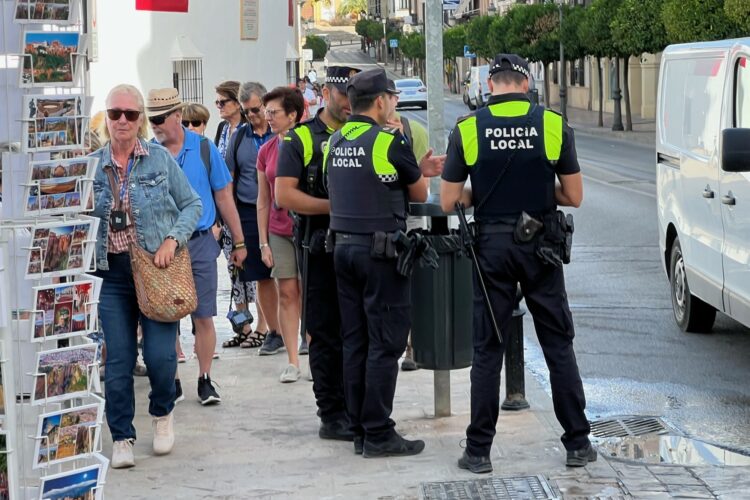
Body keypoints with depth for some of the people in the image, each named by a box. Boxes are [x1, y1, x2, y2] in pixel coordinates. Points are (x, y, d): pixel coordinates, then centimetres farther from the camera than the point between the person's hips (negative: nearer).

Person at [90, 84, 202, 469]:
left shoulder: (160, 159, 1)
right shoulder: (92, 165, 5)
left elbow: (192, 204, 4)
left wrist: (173, 239, -10)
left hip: (158, 269, -1)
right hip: (112, 274, 2)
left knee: (160, 355, -7)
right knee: (118, 361, 0)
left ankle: (162, 412, 23)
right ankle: (122, 438, 13)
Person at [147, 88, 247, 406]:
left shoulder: (204, 149, 1)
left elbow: (224, 197, 7)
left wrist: (238, 243, 8)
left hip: (199, 244, 0)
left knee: (203, 317, 1)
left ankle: (205, 380, 10)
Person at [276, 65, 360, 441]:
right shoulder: (300, 139, 1)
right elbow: (285, 196, -7)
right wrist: (334, 206, -15)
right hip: (321, 250, -4)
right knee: (327, 335, 1)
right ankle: (332, 415, 6)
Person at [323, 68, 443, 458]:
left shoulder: (335, 142, 8)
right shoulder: (389, 141, -12)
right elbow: (420, 194, -1)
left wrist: (418, 170, 17)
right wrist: (419, 174, 20)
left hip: (344, 247, 7)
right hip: (381, 250, -7)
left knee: (355, 342, 11)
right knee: (385, 344, -3)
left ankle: (359, 429, 15)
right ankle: (378, 435, -2)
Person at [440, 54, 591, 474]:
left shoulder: (468, 129, -4)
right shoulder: (553, 125, -4)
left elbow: (448, 201, -2)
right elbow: (574, 196, 0)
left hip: (492, 246, 0)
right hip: (540, 247, 0)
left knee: (488, 349, 6)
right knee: (559, 345, 9)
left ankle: (479, 451, 8)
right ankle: (578, 443, 12)